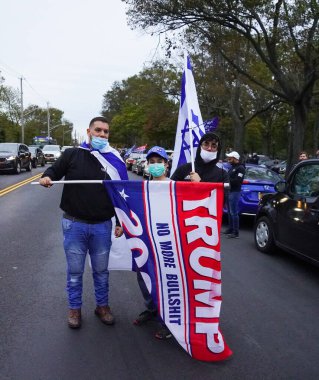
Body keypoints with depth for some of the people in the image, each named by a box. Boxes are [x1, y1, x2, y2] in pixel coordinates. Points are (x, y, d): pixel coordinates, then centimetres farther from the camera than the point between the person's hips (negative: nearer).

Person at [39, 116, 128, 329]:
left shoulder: (114, 161, 4)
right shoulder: (72, 154, -1)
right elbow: (55, 170, 8)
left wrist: (121, 222, 4)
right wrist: (47, 177, -17)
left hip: (102, 226, 1)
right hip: (74, 224, -1)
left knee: (101, 270, 14)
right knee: (75, 270, 10)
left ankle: (102, 306, 33)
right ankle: (74, 308, 29)